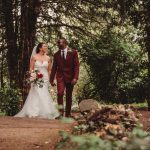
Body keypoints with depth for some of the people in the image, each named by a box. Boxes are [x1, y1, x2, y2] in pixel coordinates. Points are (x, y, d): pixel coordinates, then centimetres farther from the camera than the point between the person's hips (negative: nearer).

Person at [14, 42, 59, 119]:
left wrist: (49, 79, 5)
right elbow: (31, 69, 0)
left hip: (45, 79, 3)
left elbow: (49, 70, 12)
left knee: (44, 95, -3)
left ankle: (44, 113, 1)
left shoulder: (48, 58, 9)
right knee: (36, 95, -9)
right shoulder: (34, 57, 1)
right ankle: (34, 113, -5)